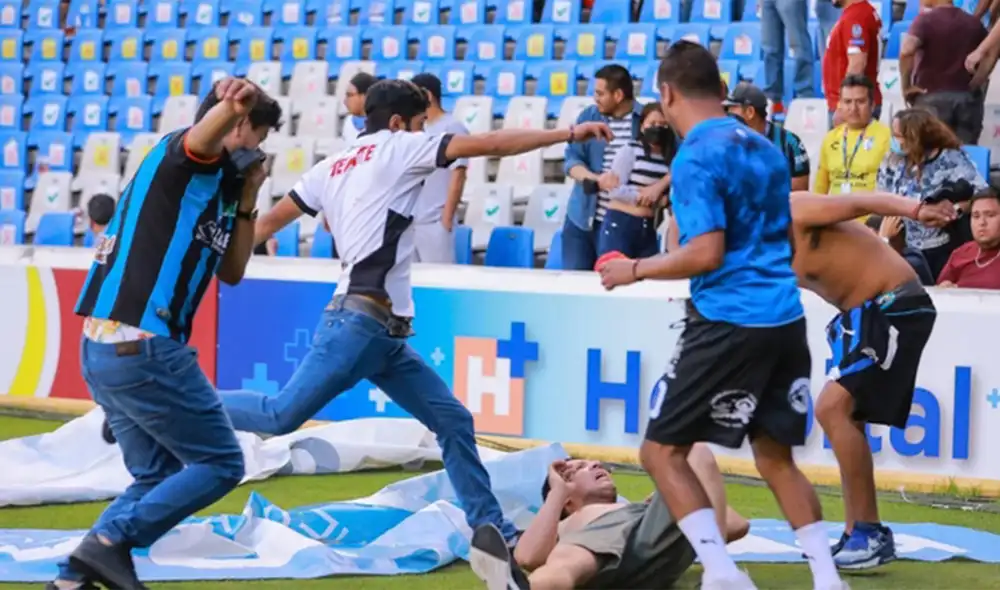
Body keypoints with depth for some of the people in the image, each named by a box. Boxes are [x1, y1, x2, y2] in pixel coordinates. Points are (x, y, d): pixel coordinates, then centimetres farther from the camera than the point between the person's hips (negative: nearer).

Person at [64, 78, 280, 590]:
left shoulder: (213, 183, 22)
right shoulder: (183, 157, -6)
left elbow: (231, 272, 27)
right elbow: (201, 136, -32)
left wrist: (246, 202, 16)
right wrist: (233, 104, -54)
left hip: (100, 349, 10)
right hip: (143, 348, -10)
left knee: (158, 477, 18)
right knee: (220, 462, -1)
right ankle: (109, 542, -8)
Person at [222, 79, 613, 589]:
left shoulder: (332, 166, 21)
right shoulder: (396, 147, -1)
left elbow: (271, 220, 19)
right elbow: (486, 144, -5)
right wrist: (568, 133, -4)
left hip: (385, 333, 10)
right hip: (359, 322, -10)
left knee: (453, 420, 6)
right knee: (281, 417, -9)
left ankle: (492, 530, 5)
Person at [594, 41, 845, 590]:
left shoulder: (695, 157, -11)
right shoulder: (764, 148, 14)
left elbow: (706, 253, -18)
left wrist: (637, 269, -4)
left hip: (728, 323, -8)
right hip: (785, 319, 8)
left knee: (661, 450, 3)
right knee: (776, 458, 17)